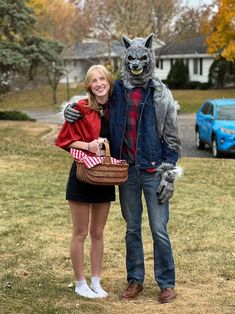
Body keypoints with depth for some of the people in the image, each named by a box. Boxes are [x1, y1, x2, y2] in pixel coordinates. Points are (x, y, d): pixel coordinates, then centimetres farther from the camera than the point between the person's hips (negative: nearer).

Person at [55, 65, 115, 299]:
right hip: (82, 176, -4)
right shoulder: (81, 109, -11)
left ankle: (96, 282, 24)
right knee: (80, 233, 5)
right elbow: (65, 140, -9)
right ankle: (80, 284, 17)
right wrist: (88, 145, -22)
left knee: (97, 233, 13)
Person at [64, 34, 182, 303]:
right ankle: (135, 281, 22)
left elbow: (172, 138, -1)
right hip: (127, 170, 3)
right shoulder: (115, 91, 5)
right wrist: (70, 109, -2)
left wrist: (169, 175, -6)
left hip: (154, 171, -3)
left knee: (159, 230, -1)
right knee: (132, 229, 11)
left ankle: (167, 283, 11)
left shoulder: (161, 94, -1)